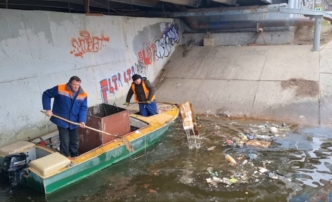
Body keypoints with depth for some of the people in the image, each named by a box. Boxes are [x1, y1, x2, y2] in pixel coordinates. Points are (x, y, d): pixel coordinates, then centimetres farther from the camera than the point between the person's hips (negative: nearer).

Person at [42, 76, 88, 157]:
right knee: (65, 142, -5)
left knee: (75, 141, 14)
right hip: (62, 121, -4)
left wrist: (82, 120, -21)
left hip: (74, 122, 4)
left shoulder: (83, 95, -8)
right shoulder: (60, 89, -16)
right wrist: (48, 109, -11)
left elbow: (83, 109, -5)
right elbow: (46, 94, -5)